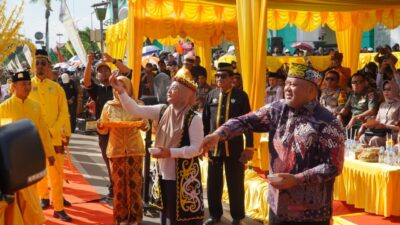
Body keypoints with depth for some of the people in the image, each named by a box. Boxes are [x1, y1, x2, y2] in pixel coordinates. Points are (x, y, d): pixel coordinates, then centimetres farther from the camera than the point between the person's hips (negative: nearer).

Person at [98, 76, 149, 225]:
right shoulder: (109, 106, 3)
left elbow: (146, 126, 3)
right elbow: (104, 130, 6)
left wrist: (144, 125, -20)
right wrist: (100, 126, -16)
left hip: (135, 149, -1)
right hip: (116, 150, 1)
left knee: (134, 183, 1)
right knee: (119, 184, 5)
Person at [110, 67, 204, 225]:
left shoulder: (193, 118, -14)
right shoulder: (162, 110, 2)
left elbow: (197, 148, -17)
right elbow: (135, 110, -1)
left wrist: (171, 152, -25)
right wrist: (121, 91, -12)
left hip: (184, 179, -6)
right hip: (164, 175, 6)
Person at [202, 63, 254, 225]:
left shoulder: (241, 96, -4)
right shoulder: (211, 95, 4)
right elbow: (205, 121, 5)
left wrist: (249, 147, -7)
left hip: (234, 147, -3)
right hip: (214, 146, 3)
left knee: (235, 184, 9)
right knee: (213, 184, 12)